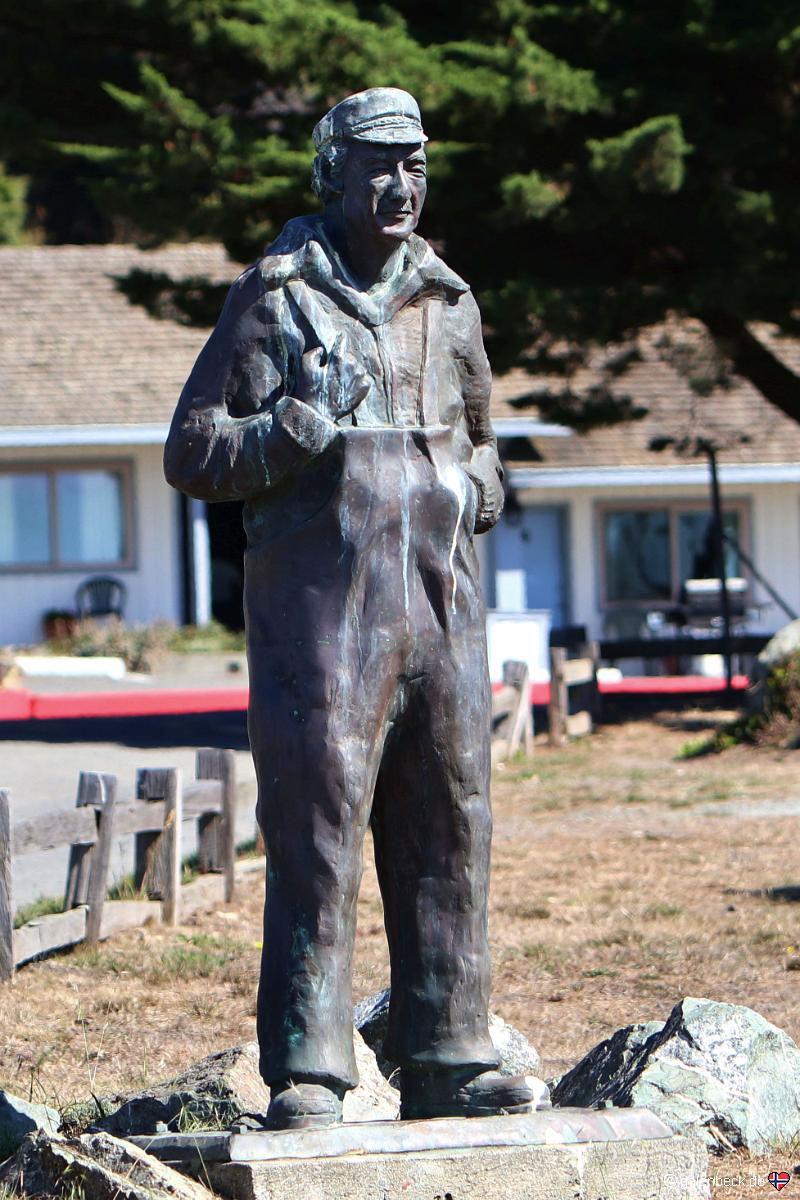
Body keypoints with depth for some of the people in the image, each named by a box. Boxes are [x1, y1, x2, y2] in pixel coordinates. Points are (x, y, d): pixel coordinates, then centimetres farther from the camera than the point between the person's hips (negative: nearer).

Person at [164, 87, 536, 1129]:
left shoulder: (448, 304, 17)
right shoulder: (274, 300, 2)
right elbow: (191, 449, 0)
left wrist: (476, 486, 9)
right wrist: (297, 433, -16)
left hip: (441, 604, 5)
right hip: (320, 607, -5)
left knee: (450, 836, 5)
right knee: (316, 836, -7)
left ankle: (448, 1061, 12)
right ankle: (306, 1072, -4)